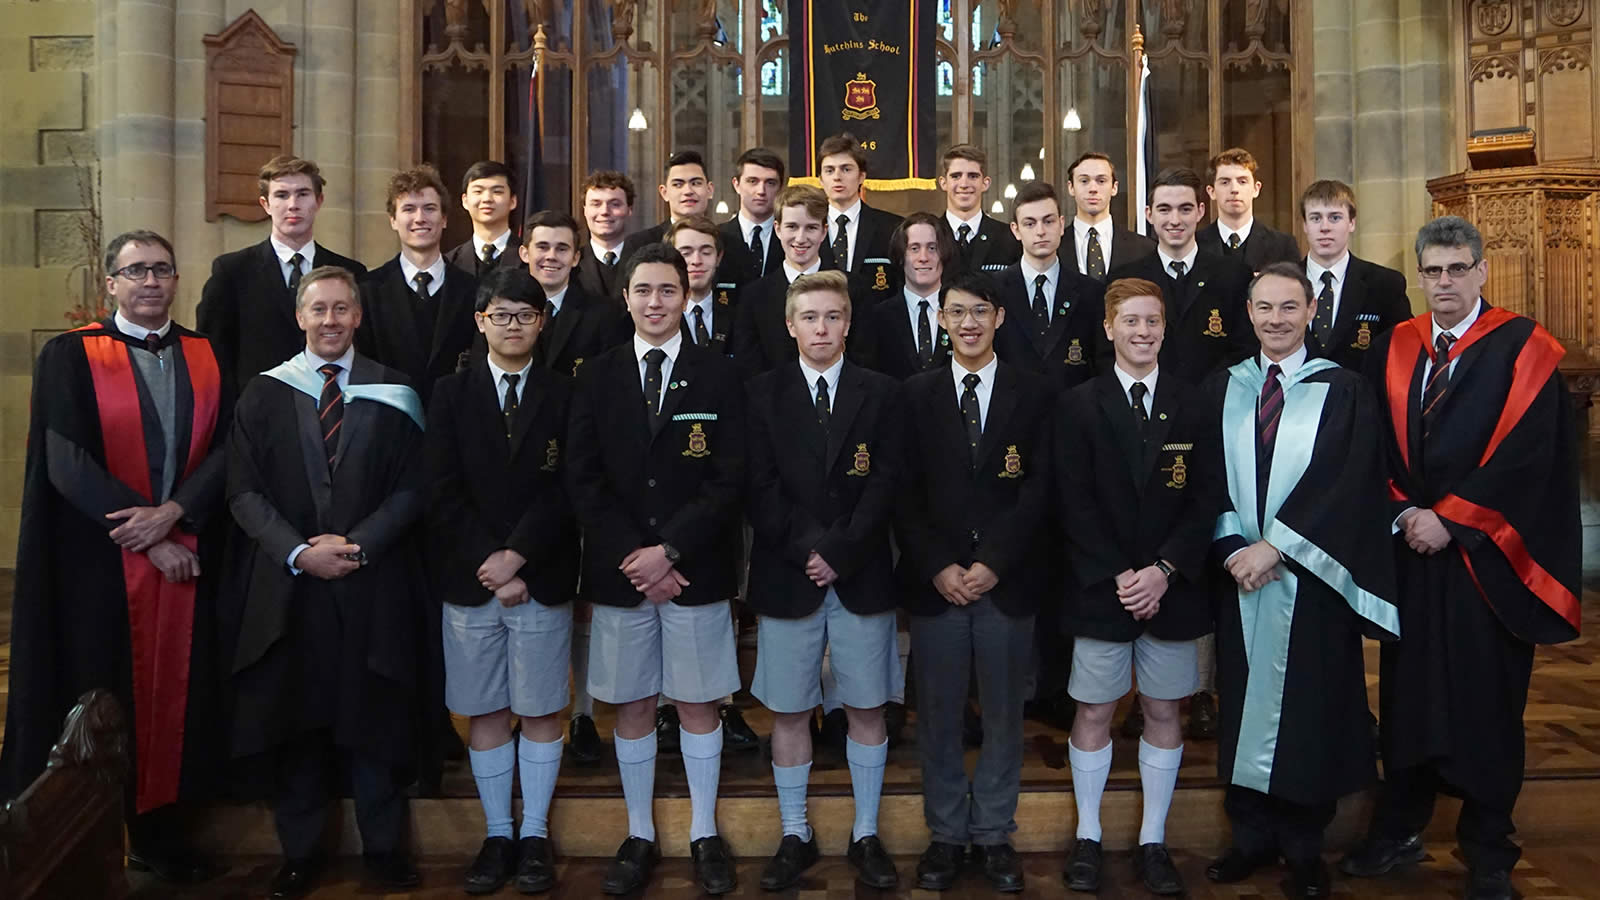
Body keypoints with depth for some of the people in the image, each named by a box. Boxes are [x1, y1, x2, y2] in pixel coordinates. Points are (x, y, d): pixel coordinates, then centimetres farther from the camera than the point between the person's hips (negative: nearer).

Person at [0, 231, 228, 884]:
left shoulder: (206, 357, 8)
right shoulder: (70, 356, -1)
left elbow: (227, 448, 0)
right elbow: (66, 464, -9)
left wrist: (172, 511, -17)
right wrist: (149, 541, -14)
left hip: (186, 555, 3)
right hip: (99, 561, -3)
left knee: (175, 695, 8)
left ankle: (162, 833, 21)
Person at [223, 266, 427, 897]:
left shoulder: (391, 393, 5)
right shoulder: (264, 394, 6)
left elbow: (411, 489, 0)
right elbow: (244, 490, 1)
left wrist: (356, 544, -12)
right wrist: (298, 552, -12)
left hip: (371, 584, -1)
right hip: (286, 585, 1)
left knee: (374, 719, 5)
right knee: (293, 723, 7)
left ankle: (384, 847, 19)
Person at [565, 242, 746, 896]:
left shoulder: (718, 377, 1)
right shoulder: (596, 378, 6)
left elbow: (728, 480, -5)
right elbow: (582, 479, 1)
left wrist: (669, 550, -13)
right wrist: (632, 556, -10)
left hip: (696, 569, -1)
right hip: (618, 570, 2)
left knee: (699, 706, 7)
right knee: (632, 708, 9)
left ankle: (705, 836, 21)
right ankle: (639, 837, 23)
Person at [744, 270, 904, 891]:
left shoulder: (881, 394, 5)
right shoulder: (763, 394, 5)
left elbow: (885, 484, -3)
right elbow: (761, 487, -2)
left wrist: (840, 552, -12)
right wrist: (806, 549, -12)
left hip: (862, 577, 0)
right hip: (786, 576, 0)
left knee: (867, 709, 7)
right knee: (788, 712, 6)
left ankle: (866, 836, 21)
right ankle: (795, 837, 21)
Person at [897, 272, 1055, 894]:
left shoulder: (1035, 395, 4)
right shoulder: (916, 395, 6)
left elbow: (1039, 488, -2)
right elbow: (905, 492, 2)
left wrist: (992, 563, -11)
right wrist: (937, 567, -9)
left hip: (1008, 580, 0)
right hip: (934, 581, 1)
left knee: (1003, 714, 8)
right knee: (937, 714, 6)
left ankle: (994, 835, 22)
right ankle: (946, 834, 21)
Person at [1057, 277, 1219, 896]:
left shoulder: (1192, 408, 6)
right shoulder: (1079, 405, 1)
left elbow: (1205, 501, 1)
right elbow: (1076, 503, -4)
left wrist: (1164, 571, -11)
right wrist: (1117, 575, -12)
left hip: (1172, 586, 2)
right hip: (1100, 586, -2)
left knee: (1164, 712, 8)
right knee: (1094, 711, 5)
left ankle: (1153, 843, 21)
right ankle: (1088, 838, 21)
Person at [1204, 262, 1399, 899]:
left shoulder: (1343, 392, -1)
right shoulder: (1222, 389, 8)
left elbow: (1346, 488, -9)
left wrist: (1275, 547, -15)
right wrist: (1234, 548, -10)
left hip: (1310, 578, -2)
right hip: (1239, 572, 3)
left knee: (1308, 704, 4)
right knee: (1244, 700, 8)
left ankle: (1304, 847, 19)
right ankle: (1251, 834, 22)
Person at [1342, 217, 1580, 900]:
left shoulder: (1523, 349, -4)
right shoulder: (1392, 350, 9)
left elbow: (1526, 456, -12)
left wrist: (1450, 520, -15)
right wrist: (1404, 513, -7)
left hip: (1485, 558, -3)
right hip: (1409, 551, 4)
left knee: (1486, 702, 5)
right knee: (1407, 691, 10)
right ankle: (1398, 830, 23)